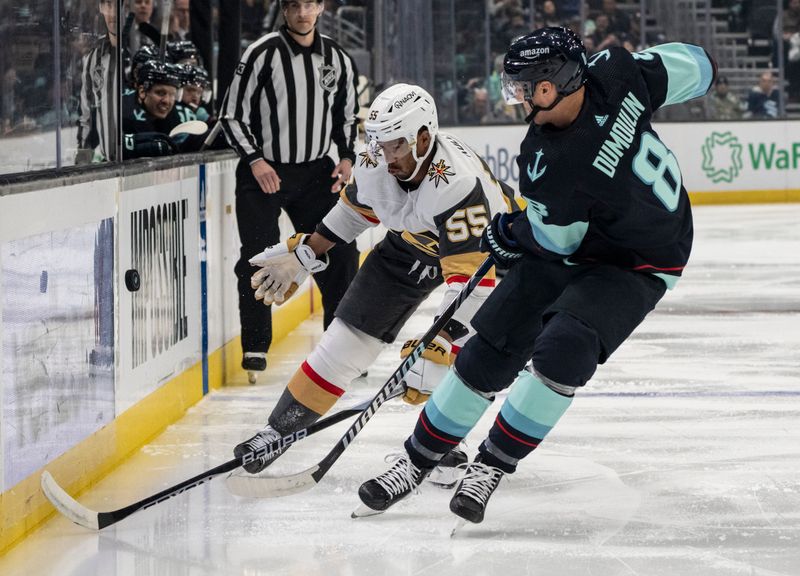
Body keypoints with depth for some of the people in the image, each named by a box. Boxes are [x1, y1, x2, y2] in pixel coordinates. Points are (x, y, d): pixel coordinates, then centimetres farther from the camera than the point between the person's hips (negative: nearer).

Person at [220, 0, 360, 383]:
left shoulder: (338, 60, 4)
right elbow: (232, 115, -7)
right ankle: (255, 348, 7)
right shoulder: (263, 54, -10)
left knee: (341, 251, -1)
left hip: (315, 172, 4)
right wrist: (255, 161, -16)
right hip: (263, 171, -4)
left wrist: (346, 158, 2)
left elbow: (347, 115, 17)